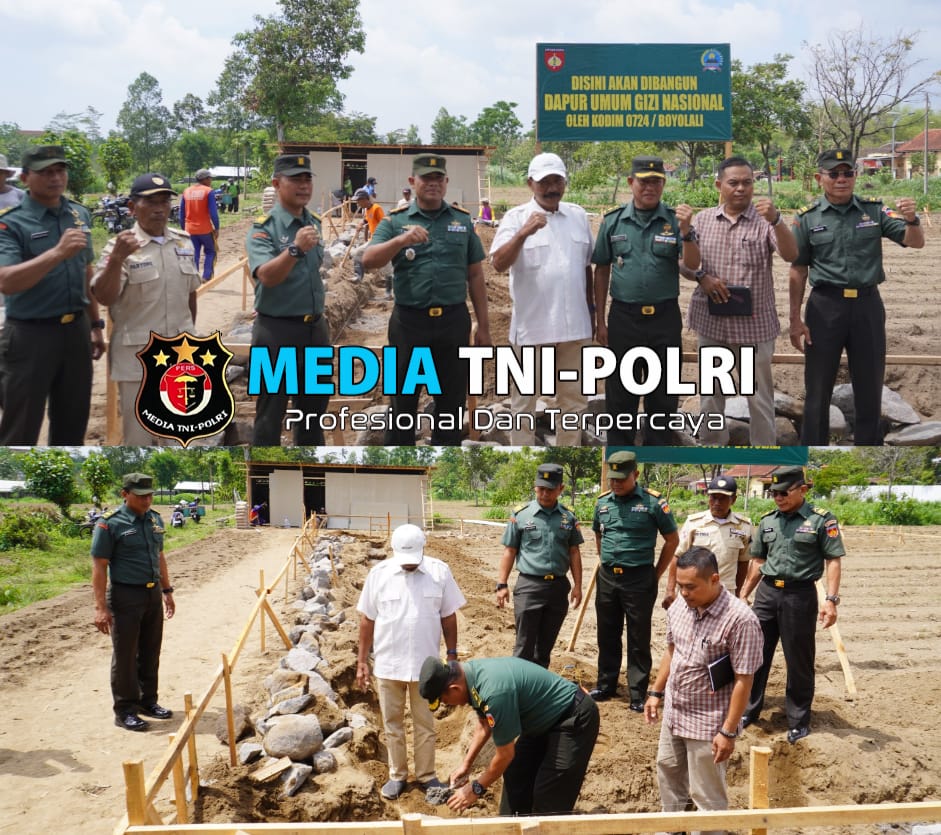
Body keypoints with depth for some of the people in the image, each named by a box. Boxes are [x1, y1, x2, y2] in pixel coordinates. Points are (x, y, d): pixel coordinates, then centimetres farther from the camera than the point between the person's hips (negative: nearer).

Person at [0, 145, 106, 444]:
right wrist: (58, 252, -36)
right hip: (31, 335, -6)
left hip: (76, 330, 6)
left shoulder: (80, 215, 7)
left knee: (72, 422, 17)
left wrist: (95, 324, 18)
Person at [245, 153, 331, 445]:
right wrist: (295, 249, -42)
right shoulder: (263, 229, -12)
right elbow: (266, 276, -29)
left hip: (315, 328, 7)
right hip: (277, 331, -6)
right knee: (271, 413, 0)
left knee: (314, 407, 17)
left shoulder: (315, 224, 8)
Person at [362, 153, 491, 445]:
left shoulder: (463, 220, 8)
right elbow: (368, 261, -12)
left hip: (454, 321, 2)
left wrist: (483, 325, 8)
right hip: (409, 321, -1)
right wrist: (401, 240, -29)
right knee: (403, 400, 7)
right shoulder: (395, 221, 2)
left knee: (451, 401, 9)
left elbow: (475, 275, 10)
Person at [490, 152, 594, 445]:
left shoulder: (579, 216, 9)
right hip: (531, 325, -4)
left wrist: (591, 307, 15)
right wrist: (524, 233, -31)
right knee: (525, 399, 5)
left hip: (574, 324, 4)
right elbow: (498, 263, -18)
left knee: (574, 399, 13)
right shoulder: (516, 217, -5)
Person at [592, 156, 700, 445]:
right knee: (620, 392, 7)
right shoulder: (613, 221, 3)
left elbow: (693, 265, -7)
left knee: (663, 392, 9)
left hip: (665, 317, 0)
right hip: (624, 317, 0)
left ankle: (658, 447, 22)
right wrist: (599, 319, 5)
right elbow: (601, 271, 7)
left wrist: (685, 231, -25)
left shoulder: (675, 220, 1)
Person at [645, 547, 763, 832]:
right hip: (673, 713, 8)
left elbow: (743, 680, -22)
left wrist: (729, 731, -21)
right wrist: (656, 692, 15)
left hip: (708, 722, -8)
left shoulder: (740, 619, -25)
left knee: (707, 793, 5)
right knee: (668, 772, 25)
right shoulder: (678, 608, -4)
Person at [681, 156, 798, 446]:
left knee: (759, 396, 5)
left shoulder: (765, 221, -4)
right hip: (710, 321, 3)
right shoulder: (703, 219, 5)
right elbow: (683, 262, 8)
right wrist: (701, 277, -13)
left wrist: (775, 220, -33)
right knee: (710, 393, 13)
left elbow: (791, 255, -17)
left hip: (754, 323, -3)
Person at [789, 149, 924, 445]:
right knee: (818, 390, 6)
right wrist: (795, 319, -1)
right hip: (825, 306, -1)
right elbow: (798, 271, 3)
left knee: (870, 390, 10)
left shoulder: (874, 210, 3)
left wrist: (912, 219, -22)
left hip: (868, 305, 2)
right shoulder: (807, 218, 0)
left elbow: (916, 242, 0)